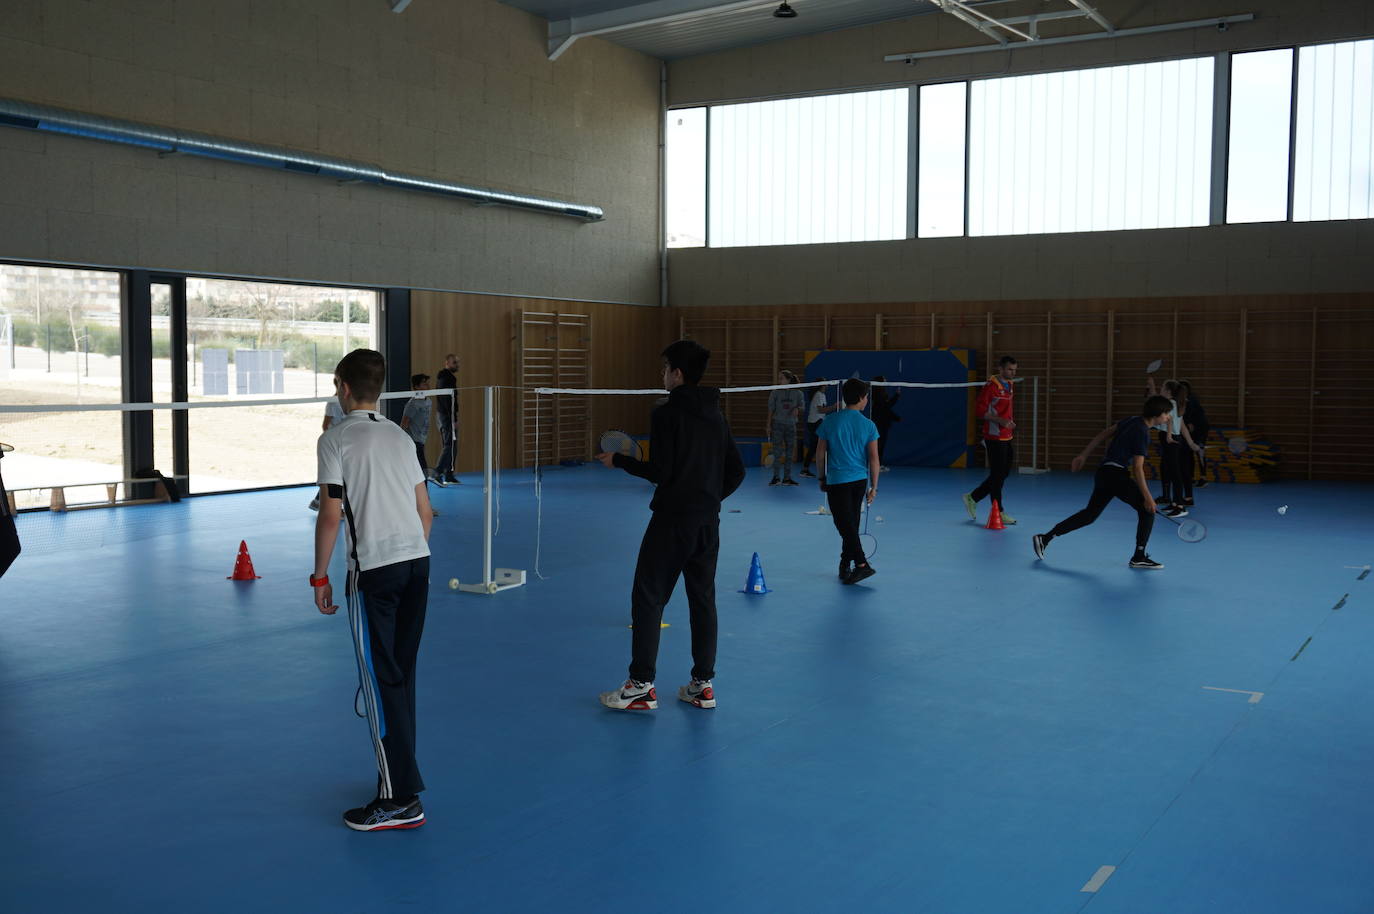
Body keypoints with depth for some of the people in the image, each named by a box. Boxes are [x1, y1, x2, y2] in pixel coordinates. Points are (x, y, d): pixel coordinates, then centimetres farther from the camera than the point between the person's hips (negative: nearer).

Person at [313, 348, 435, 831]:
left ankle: (400, 800, -2)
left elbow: (330, 515, -9)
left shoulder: (335, 439, -5)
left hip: (374, 570, -7)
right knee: (402, 674, 15)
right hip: (417, 561, 7)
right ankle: (400, 772, 24)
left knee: (380, 681, -3)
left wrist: (320, 577, -1)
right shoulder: (400, 436, 14)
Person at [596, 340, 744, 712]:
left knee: (648, 598, 0)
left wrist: (619, 460, -2)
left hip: (672, 519, -7)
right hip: (709, 521, 7)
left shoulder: (667, 415, -12)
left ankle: (642, 686, 0)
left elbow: (659, 472, -16)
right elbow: (736, 471, 12)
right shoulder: (717, 416, 10)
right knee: (703, 600, 11)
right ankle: (703, 685, 15)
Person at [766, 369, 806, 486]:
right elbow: (771, 410, 2)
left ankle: (787, 478, 11)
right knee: (777, 451, -6)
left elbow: (802, 405, 8)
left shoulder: (798, 393, 2)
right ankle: (776, 477, 0)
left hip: (791, 425, 2)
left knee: (790, 452, 4)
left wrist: (797, 409, -15)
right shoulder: (775, 393, -1)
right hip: (777, 424, -2)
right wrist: (768, 425, -2)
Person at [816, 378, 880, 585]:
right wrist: (873, 487, 1)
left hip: (837, 481, -3)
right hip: (860, 480, 3)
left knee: (846, 525, -5)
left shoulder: (830, 422, -5)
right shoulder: (868, 425, -4)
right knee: (851, 524, 15)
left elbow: (820, 453, 1)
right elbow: (874, 458, -5)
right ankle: (845, 566, 24)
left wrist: (822, 478, 14)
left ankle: (862, 564, -17)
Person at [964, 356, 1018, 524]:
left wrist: (1010, 422, 14)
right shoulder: (991, 386, -14)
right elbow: (979, 411, -18)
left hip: (1007, 437, 9)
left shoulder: (1010, 385, 12)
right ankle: (998, 512, 9)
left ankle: (972, 498, 23)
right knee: (997, 475, -1)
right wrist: (1000, 420, -26)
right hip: (995, 438, -9)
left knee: (1004, 473, 12)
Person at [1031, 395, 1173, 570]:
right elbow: (1137, 469, -18)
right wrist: (1147, 497, -17)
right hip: (1116, 475, -9)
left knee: (1089, 514, 16)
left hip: (1104, 473, 9)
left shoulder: (1132, 421, 10)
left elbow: (1104, 433, 16)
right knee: (1147, 510, -1)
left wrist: (1083, 455, 19)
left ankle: (1044, 538, 16)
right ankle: (1139, 557, 0)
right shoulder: (1142, 433, -16)